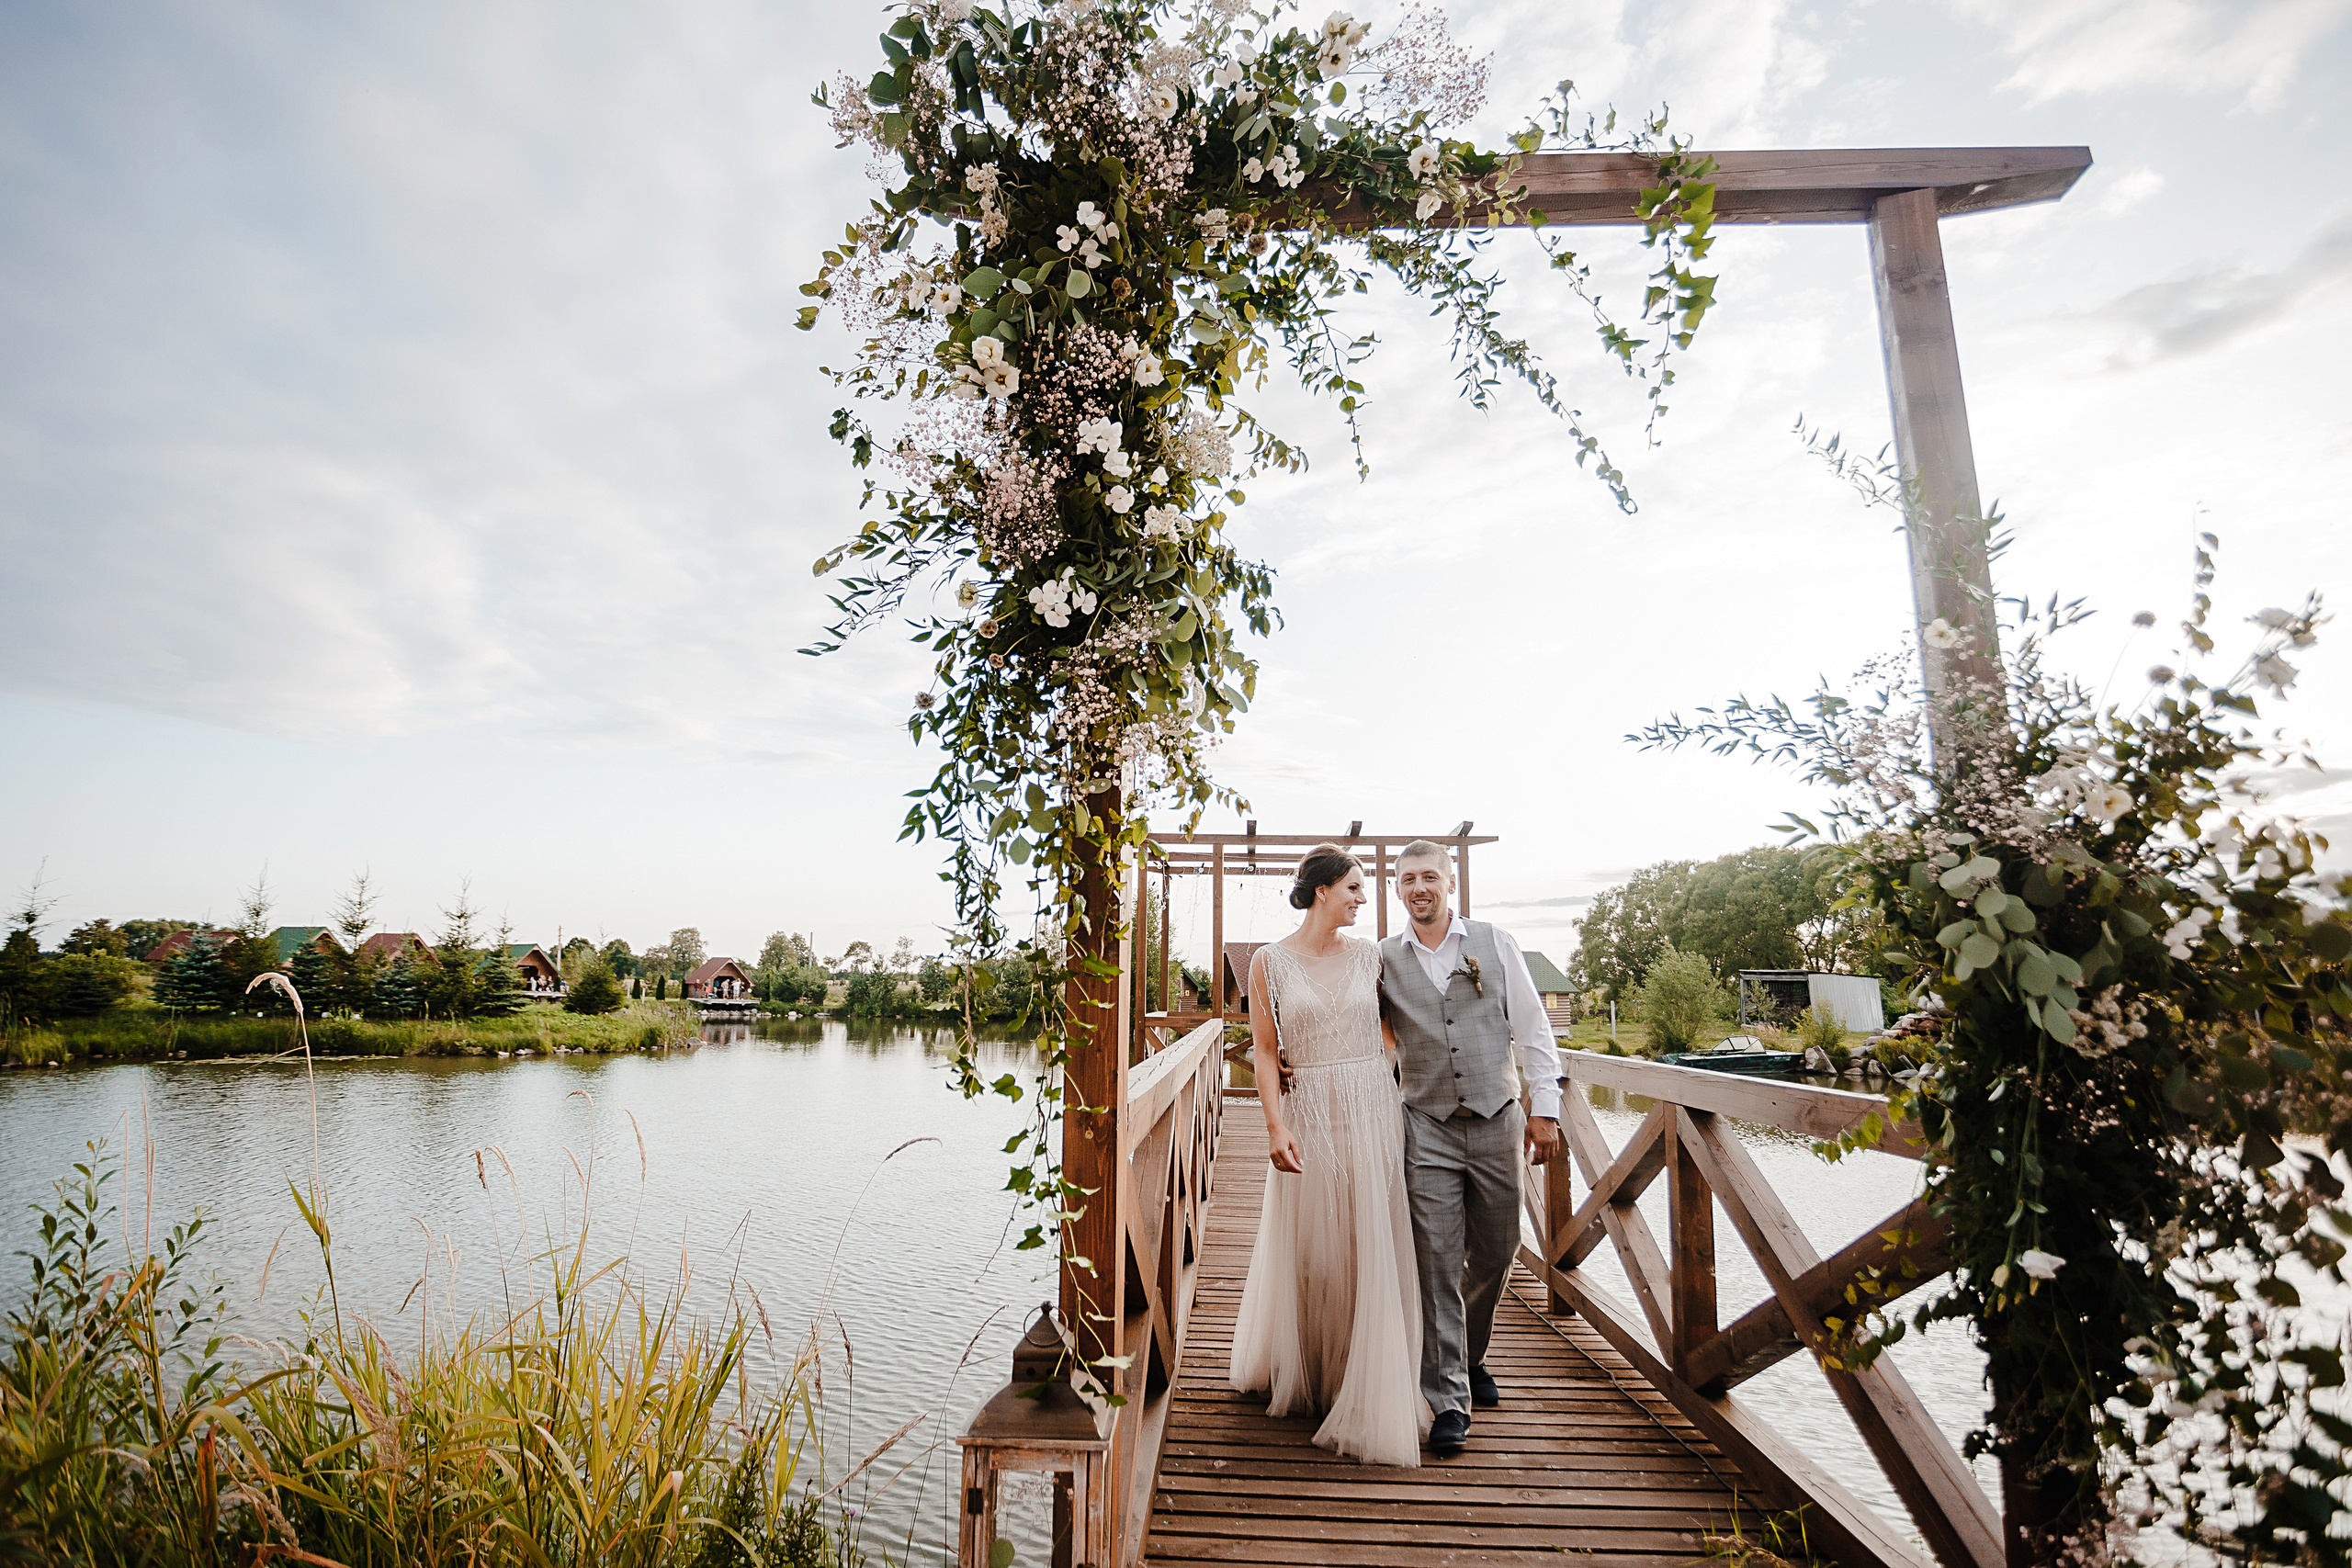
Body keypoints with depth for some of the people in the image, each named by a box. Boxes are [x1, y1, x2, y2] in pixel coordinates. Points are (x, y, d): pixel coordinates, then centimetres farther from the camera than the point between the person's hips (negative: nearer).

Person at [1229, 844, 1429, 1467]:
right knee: (1309, 1253, 10)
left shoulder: (1367, 955, 4)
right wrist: (1276, 1126, -12)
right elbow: (1265, 1051, -4)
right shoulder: (1271, 962, -4)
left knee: (1373, 1250, 6)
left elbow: (1391, 1027, 14)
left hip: (1372, 1113, 2)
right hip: (1309, 1117, -2)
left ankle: (1368, 1394, 23)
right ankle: (1303, 1377, 34)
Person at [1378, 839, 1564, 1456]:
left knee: (1495, 1254, 12)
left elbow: (1533, 1030, 4)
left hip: (1496, 1122, 1)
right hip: (1428, 1131, -1)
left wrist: (1544, 1106, 0)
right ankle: (1448, 1401, 8)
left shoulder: (1495, 945, 1)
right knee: (1437, 1264, -3)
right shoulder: (1383, 960, 1)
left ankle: (1470, 1357, 37)